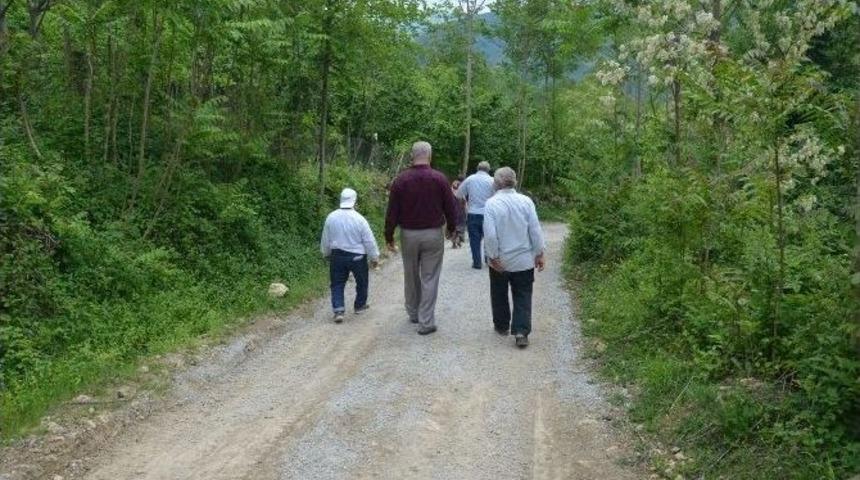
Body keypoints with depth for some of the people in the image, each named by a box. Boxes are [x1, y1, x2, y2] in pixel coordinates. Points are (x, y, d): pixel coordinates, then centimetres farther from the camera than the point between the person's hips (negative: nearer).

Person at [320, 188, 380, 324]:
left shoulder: (331, 217, -6)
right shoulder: (359, 219, -16)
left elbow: (325, 240, 6)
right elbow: (369, 241, -9)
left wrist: (326, 254, 23)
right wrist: (375, 257, 4)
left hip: (337, 255, 2)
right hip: (357, 256, -2)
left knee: (337, 284, 9)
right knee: (362, 282, 19)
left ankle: (338, 310, -5)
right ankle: (360, 306, 33)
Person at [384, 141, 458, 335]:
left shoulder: (401, 180, -4)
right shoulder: (439, 179, -8)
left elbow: (392, 211, -3)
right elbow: (451, 207, -2)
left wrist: (389, 236, 7)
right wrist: (451, 228, 15)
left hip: (408, 235, 2)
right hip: (433, 235, -2)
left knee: (411, 277, 17)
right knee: (429, 279, 2)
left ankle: (413, 313, 32)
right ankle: (426, 322, 1)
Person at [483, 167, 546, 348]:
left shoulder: (491, 203, -14)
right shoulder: (526, 201, -9)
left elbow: (490, 234, -19)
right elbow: (535, 230, -6)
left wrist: (493, 256, -10)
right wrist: (539, 254, 2)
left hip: (500, 261, -1)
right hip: (524, 260, 1)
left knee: (499, 294, 18)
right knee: (522, 297, 8)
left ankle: (502, 325, 32)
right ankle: (521, 332, -3)